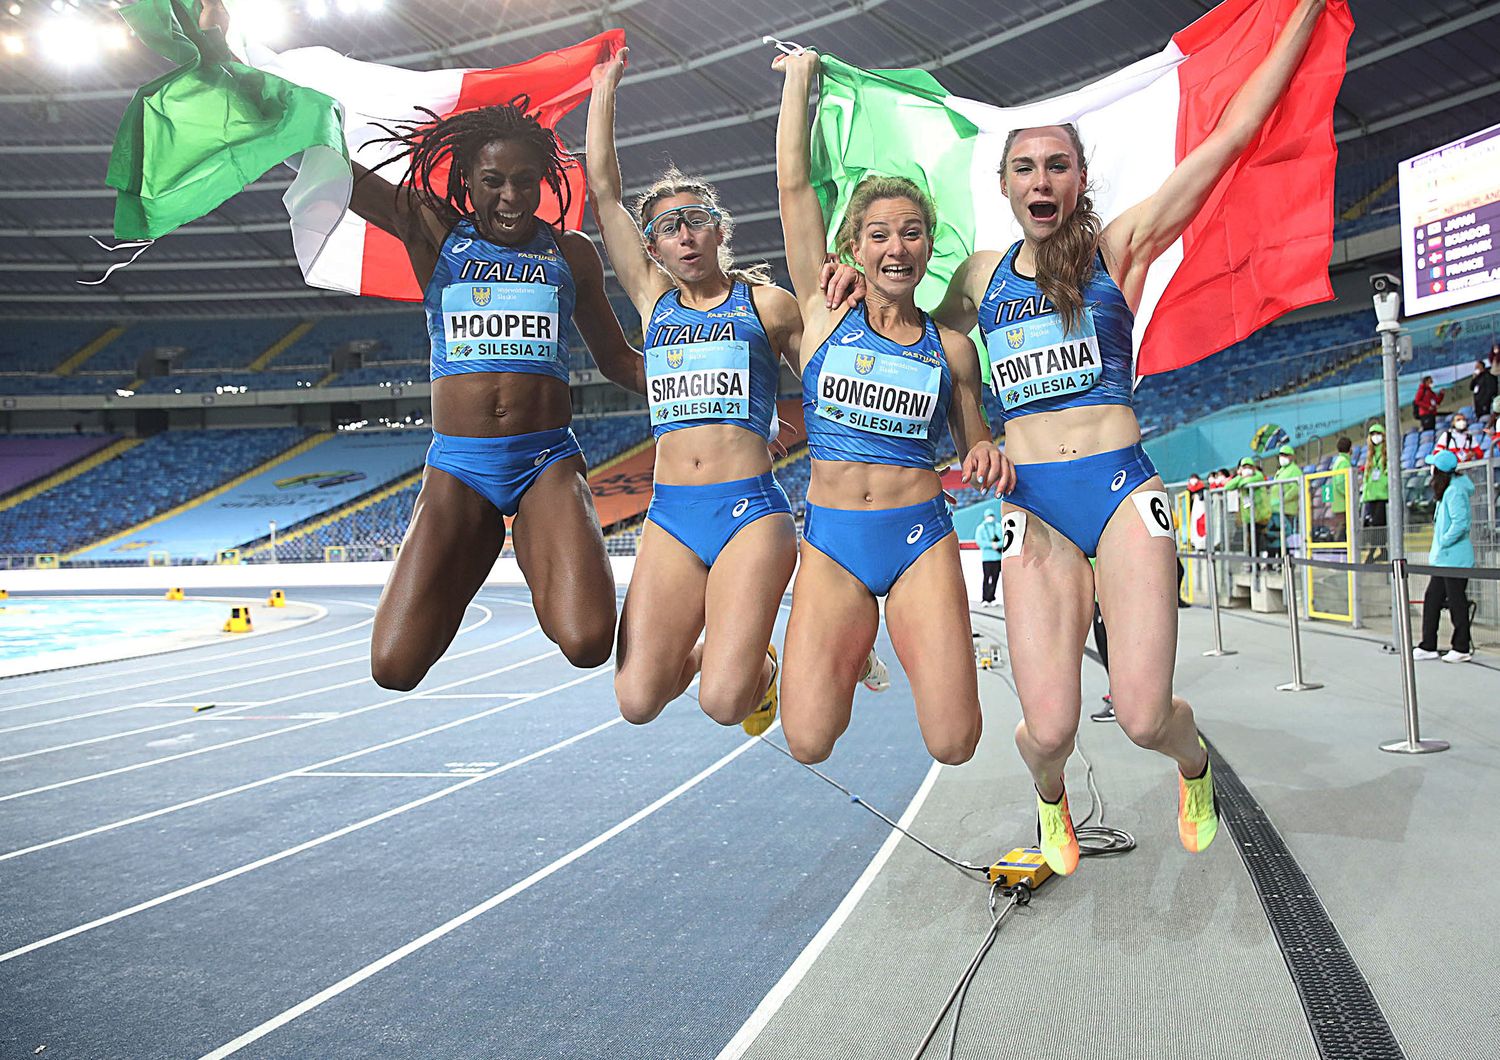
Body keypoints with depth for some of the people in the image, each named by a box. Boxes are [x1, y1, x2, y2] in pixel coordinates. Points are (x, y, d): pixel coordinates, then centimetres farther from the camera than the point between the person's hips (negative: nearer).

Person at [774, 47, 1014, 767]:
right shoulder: (826, 312, 4)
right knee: (809, 742, -12)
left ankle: (910, 638, 23)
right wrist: (799, 78, 10)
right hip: (831, 542, 0)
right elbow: (793, 183, 3)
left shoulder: (951, 347, 8)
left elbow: (974, 449, 18)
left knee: (952, 744, -11)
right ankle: (854, 646, 22)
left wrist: (988, 459, -6)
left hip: (921, 537, 1)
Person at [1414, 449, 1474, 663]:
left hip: (1454, 557, -10)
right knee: (1432, 599, 12)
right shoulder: (1448, 490, 13)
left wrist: (1443, 543, -18)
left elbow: (1460, 523, -25)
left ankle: (1462, 648, 7)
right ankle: (1428, 646, 17)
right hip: (1443, 558, 10)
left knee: (1456, 602, -2)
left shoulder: (1455, 491, -17)